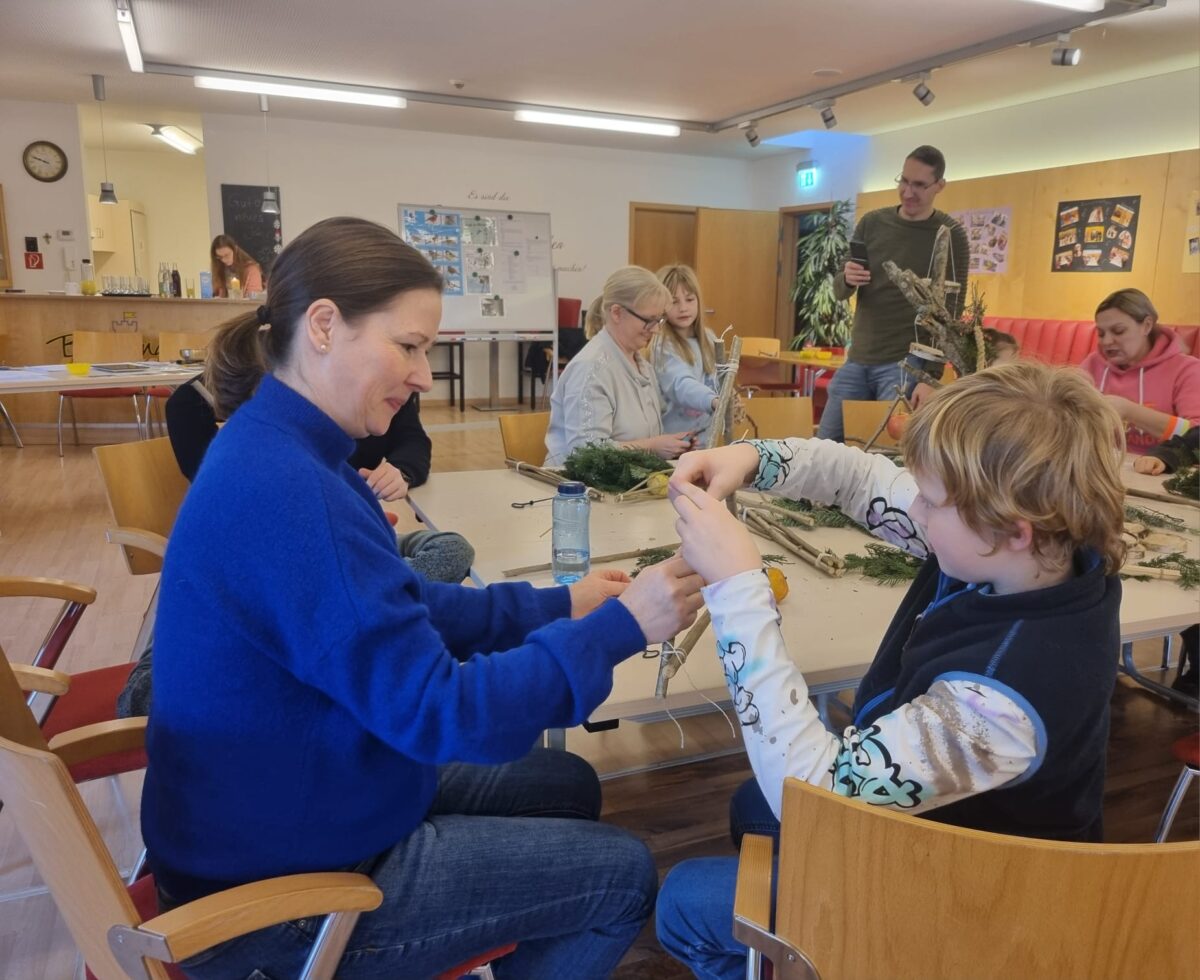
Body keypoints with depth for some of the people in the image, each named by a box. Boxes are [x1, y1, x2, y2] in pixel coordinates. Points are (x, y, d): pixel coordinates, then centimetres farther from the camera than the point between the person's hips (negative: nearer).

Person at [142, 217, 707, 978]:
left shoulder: (281, 454, 2)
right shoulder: (285, 491, -32)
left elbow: (401, 611, 9)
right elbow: (437, 710, -29)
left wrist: (559, 604, 1)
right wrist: (620, 628, -21)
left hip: (290, 807, 9)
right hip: (283, 887, -9)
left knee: (567, 786, 19)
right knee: (624, 874, 2)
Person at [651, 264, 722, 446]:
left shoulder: (708, 338, 5)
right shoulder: (663, 346, -16)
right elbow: (682, 384, -32)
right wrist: (714, 401, -47)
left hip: (706, 437, 6)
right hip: (674, 440, -6)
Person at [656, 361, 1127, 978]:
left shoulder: (1004, 692, -43)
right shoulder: (1035, 555, -18)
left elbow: (808, 790, -40)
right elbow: (864, 478, -5)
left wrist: (736, 585, -42)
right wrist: (751, 460, -23)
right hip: (923, 804, 8)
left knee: (685, 902, 5)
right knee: (754, 804, 30)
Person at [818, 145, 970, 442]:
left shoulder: (950, 235, -3)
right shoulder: (871, 223, 7)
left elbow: (951, 311, -6)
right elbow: (839, 291, 10)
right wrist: (847, 280, -15)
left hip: (907, 361, -4)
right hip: (857, 358, 4)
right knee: (825, 445, 5)